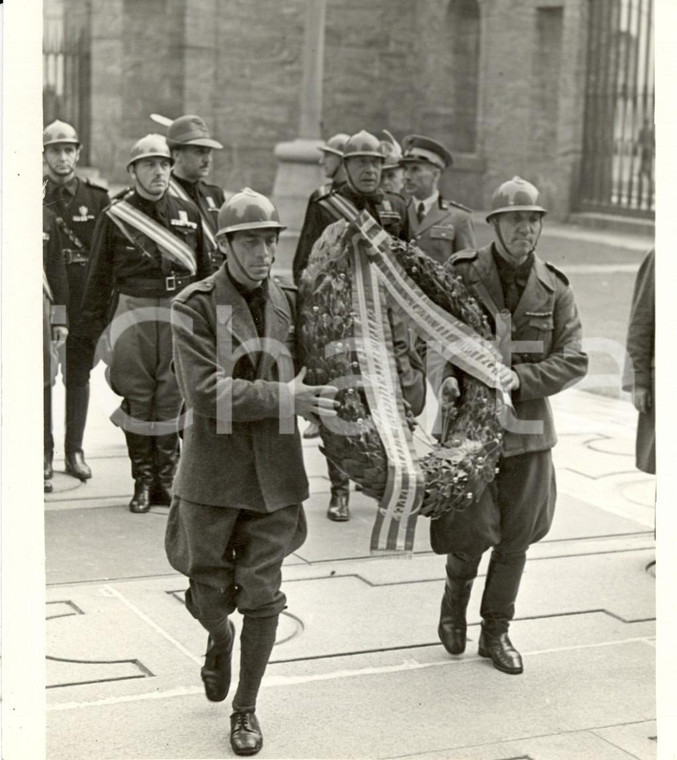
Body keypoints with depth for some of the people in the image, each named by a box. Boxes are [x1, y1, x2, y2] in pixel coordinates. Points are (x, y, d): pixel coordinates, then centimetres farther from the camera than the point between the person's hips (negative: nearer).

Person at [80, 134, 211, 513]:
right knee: (137, 398, 2)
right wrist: (96, 326, 1)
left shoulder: (188, 212, 9)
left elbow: (204, 269, 13)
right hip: (133, 315, -1)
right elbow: (100, 276, 4)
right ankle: (143, 482, 12)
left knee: (172, 398, 3)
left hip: (180, 314, 2)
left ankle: (167, 479, 13)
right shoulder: (115, 216, 2)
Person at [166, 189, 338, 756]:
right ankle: (220, 640, 45)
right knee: (209, 589, 8)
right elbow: (205, 393, -19)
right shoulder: (194, 306, -9)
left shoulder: (291, 301, 4)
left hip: (275, 470, 2)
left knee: (261, 593, 4)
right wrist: (284, 398, -23)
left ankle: (246, 709, 20)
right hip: (214, 469, -2)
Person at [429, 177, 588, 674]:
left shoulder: (555, 289, -1)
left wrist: (521, 377, -18)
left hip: (528, 425, 3)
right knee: (475, 530, -7)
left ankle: (497, 633, 29)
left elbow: (574, 360, -3)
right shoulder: (461, 276, -6)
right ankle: (456, 595, 27)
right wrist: (443, 376, -24)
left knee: (516, 538, 10)